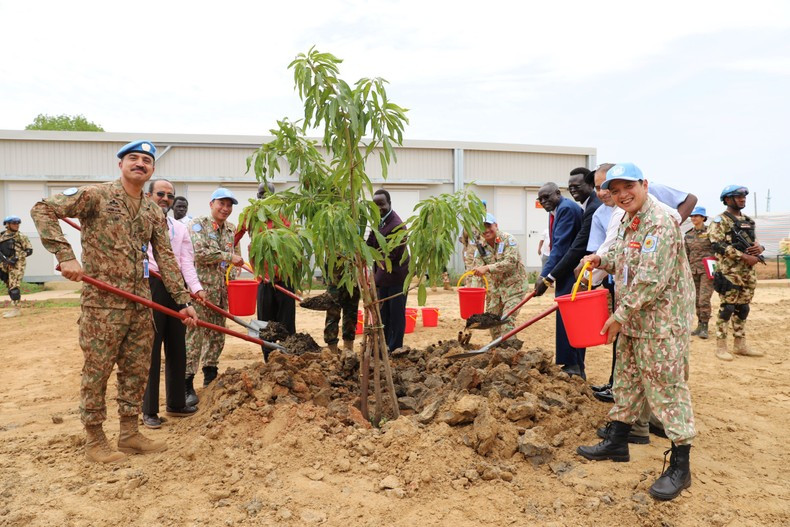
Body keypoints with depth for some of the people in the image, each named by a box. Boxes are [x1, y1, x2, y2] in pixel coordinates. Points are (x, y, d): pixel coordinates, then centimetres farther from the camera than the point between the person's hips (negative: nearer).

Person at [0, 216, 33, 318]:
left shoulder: (21, 237, 1)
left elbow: (29, 250, -2)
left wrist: (17, 257, -14)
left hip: (17, 265, -5)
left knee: (14, 287, -11)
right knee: (10, 287, 11)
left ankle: (16, 309, -8)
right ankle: (14, 308, 20)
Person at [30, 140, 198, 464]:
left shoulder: (154, 213, 11)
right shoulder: (95, 195, -5)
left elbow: (166, 258, 10)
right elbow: (43, 210, -12)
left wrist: (182, 300, 5)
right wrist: (65, 255, -23)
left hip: (142, 304, 6)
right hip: (102, 303, -6)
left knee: (137, 371, 12)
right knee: (97, 372, 4)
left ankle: (129, 434, 26)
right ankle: (94, 440, 19)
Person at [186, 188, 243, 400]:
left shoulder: (232, 229, 14)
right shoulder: (197, 224, -4)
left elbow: (236, 257, 21)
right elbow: (200, 252, -17)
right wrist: (228, 257, -16)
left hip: (222, 290, 6)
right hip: (201, 288, -6)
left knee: (217, 335, 13)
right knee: (194, 334, -7)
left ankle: (210, 377, 27)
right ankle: (187, 384, -2)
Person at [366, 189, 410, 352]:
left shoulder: (396, 226, -25)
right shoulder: (379, 220, 4)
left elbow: (389, 256, -26)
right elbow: (371, 245, 8)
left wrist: (376, 283, -26)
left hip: (396, 276, -9)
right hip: (383, 274, 9)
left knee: (396, 314, 3)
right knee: (383, 312, 17)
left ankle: (395, 349, 14)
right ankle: (384, 345, 29)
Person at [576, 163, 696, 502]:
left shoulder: (659, 223, -19)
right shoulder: (628, 223, 11)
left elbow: (651, 280, -25)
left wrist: (620, 315, -20)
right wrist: (602, 261, 6)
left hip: (662, 322, -10)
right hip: (634, 321, 10)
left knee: (667, 388, -2)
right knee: (627, 381, 18)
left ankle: (680, 466, 10)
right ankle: (616, 443, 33)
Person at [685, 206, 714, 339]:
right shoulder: (688, 235, 10)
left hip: (707, 269, -5)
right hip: (694, 270, 5)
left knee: (704, 299, -11)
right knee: (697, 299, 8)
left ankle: (705, 327, -3)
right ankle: (699, 325, 17)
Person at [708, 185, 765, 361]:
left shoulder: (748, 221, 18)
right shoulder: (720, 221, -6)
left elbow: (755, 241, 22)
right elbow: (718, 245, -17)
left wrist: (759, 248, -3)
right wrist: (744, 256, -20)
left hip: (748, 273, 7)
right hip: (730, 272, -7)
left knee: (742, 309, 11)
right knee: (726, 309, -5)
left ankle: (740, 345, 19)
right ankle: (721, 347, 1)